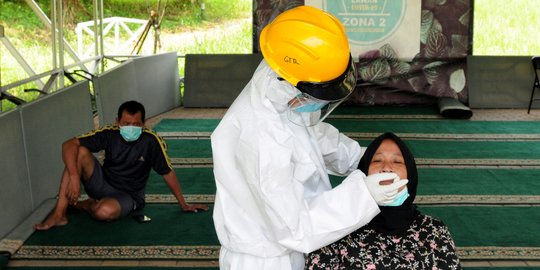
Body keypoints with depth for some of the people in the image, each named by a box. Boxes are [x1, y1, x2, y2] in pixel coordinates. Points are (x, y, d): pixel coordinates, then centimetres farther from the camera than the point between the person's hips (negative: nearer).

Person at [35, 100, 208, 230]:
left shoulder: (150, 141, -19)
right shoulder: (110, 134, -13)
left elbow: (167, 173, -8)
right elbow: (69, 145, -19)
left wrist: (183, 204, -1)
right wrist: (74, 177, -34)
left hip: (128, 197, -2)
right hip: (103, 184, 3)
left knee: (105, 211, -39)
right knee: (80, 152, -25)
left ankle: (87, 205, 1)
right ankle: (59, 214, -23)